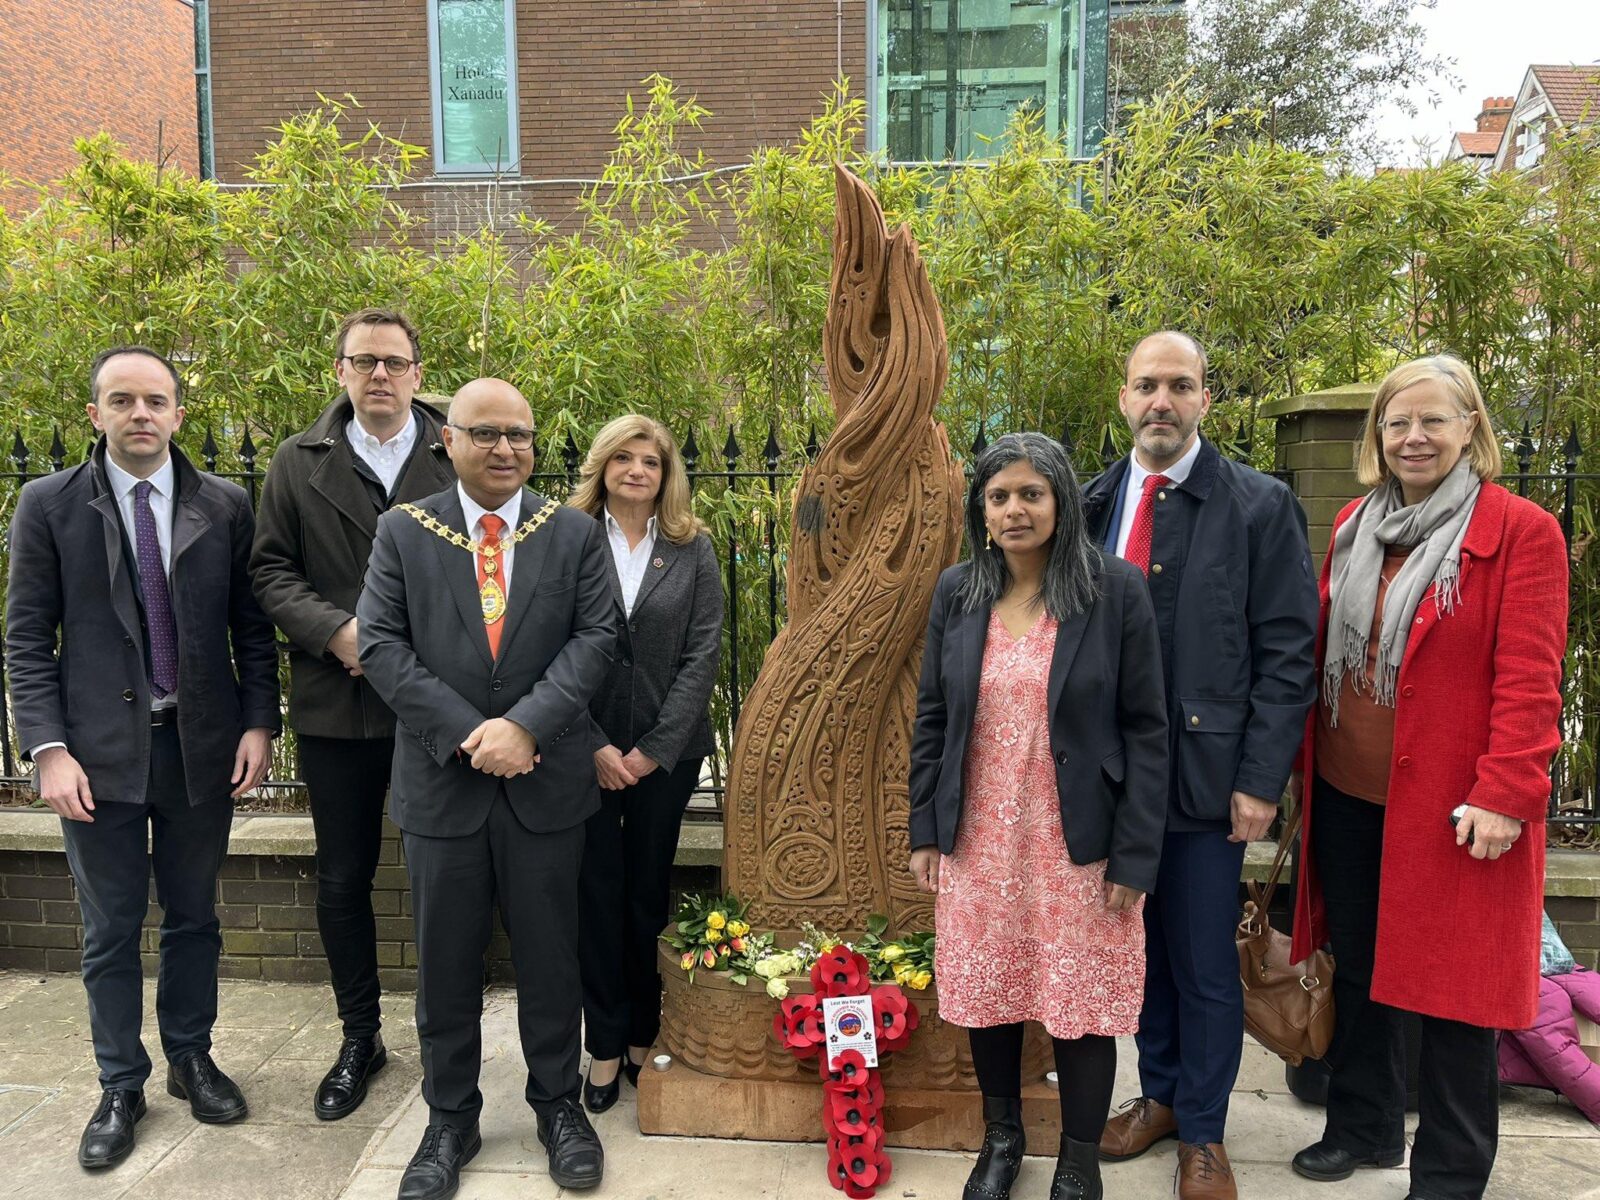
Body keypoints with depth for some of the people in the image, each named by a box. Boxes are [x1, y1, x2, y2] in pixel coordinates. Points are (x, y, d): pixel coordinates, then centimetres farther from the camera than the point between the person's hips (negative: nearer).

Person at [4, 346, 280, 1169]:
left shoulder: (225, 506, 1)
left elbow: (251, 628, 3)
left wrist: (258, 723, -5)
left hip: (202, 745, 1)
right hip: (98, 750, -1)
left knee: (193, 917, 15)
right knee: (110, 931, 10)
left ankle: (191, 1058, 33)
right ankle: (120, 1087, 27)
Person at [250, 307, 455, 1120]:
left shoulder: (456, 458, -1)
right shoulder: (299, 462, 5)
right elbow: (270, 569, 3)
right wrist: (336, 631, -13)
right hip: (336, 705, 2)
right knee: (342, 880, 12)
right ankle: (359, 1038, 31)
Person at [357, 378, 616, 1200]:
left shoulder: (574, 534, 3)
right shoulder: (403, 532, 2)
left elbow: (594, 637, -4)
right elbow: (380, 645, -4)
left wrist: (525, 724, -17)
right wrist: (466, 733, -14)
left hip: (545, 782, 0)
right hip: (441, 781, 0)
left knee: (550, 955, 11)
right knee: (446, 962, 12)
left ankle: (558, 1105, 31)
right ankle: (450, 1121, 30)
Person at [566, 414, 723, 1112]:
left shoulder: (693, 549, 3)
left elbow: (703, 653, -2)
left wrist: (655, 748, -8)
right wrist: (595, 745, -10)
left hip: (666, 751, 1)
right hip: (588, 748, 0)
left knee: (649, 891, 9)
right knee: (598, 892, 5)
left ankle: (644, 1036, 24)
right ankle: (605, 1046, 18)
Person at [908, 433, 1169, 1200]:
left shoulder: (1115, 590, -8)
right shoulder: (956, 592, 2)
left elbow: (1145, 729, -7)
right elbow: (931, 718, 6)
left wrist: (1135, 853, -11)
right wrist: (925, 830, 3)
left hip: (1078, 844, -3)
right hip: (978, 840, 3)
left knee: (1080, 1000, 8)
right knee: (986, 991, 14)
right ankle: (1000, 1137, 38)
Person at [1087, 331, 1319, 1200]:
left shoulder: (1259, 506, -5)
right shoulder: (1093, 504, 6)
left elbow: (1287, 656, -7)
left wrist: (1260, 781, -11)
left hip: (1205, 775, -3)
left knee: (1204, 964, 9)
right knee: (1137, 948, 17)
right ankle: (1159, 1095, 39)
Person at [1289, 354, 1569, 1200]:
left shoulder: (1521, 533, -8)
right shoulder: (1355, 527, 9)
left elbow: (1529, 679, -13)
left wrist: (1504, 794, -19)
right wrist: (1307, 755, 6)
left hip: (1450, 805, -5)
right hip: (1347, 793, 5)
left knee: (1451, 981, 7)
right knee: (1357, 964, 17)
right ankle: (1362, 1128, 37)